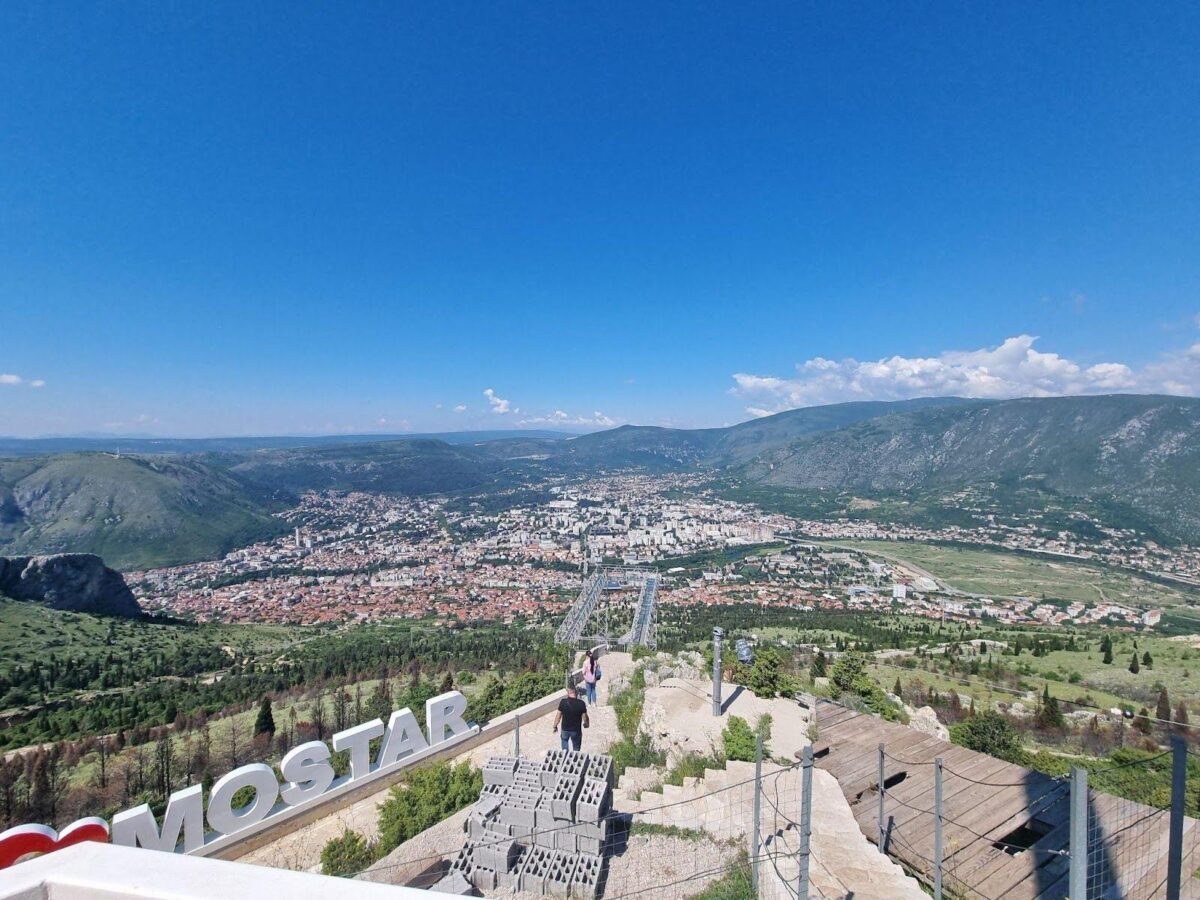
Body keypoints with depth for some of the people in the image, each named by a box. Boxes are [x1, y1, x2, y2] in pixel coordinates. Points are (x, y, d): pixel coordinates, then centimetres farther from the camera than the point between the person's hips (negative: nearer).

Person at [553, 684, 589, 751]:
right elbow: (584, 717, -9)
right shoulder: (581, 703, -18)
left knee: (564, 740, 33)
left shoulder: (563, 702, -17)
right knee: (576, 749, 22)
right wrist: (586, 723, 13)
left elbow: (558, 715, -9)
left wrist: (555, 726, 6)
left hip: (565, 729, 1)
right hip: (576, 730, -1)